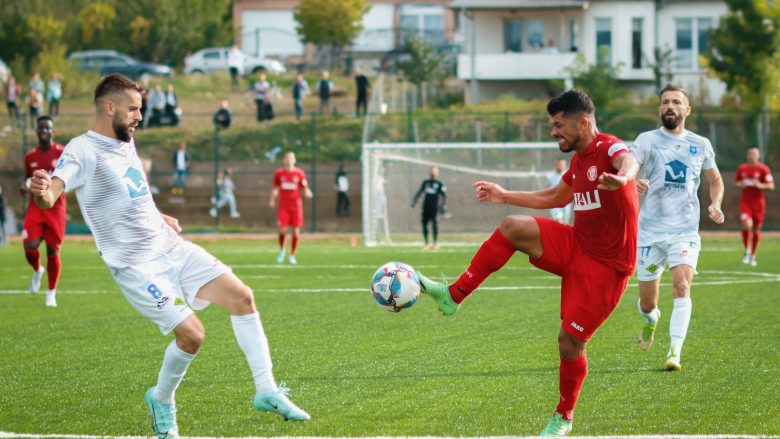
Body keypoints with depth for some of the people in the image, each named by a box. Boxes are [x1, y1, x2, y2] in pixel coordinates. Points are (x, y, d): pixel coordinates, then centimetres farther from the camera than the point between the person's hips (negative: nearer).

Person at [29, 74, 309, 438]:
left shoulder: (125, 142, 10)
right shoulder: (83, 151, -16)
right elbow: (51, 195, -35)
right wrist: (42, 192, -57)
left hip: (171, 247, 8)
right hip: (135, 265, -8)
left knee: (241, 297, -2)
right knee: (191, 334, -16)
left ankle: (267, 392, 6)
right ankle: (162, 401, 14)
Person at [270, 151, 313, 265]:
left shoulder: (299, 173, 1)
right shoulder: (279, 173, 3)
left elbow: (305, 188, 5)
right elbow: (275, 188, 13)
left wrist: (307, 192, -17)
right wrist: (272, 200, -1)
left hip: (296, 204, 0)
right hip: (283, 205, 0)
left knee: (296, 231, -1)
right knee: (282, 229, -11)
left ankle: (293, 255, 12)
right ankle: (281, 250, 17)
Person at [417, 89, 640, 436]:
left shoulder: (608, 148, -17)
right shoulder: (579, 160, 11)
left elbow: (629, 161, -44)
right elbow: (556, 197, 31)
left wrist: (622, 177, -68)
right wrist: (506, 196, 32)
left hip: (605, 265, -7)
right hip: (575, 246, 7)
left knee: (570, 342, -5)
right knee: (512, 227, -14)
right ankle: (453, 296, -11)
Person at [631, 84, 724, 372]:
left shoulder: (700, 145, 7)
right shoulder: (647, 140, -1)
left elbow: (715, 180, 23)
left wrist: (715, 205, 3)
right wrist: (632, 183, -38)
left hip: (685, 232, 0)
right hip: (650, 232, 0)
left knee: (682, 287, -23)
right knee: (647, 303, 8)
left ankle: (674, 353, -24)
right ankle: (651, 320, 45)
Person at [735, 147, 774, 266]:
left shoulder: (763, 169, -4)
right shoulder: (741, 169, 6)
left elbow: (771, 186, -4)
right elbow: (737, 182, 21)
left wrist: (760, 185, -22)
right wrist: (740, 185, -3)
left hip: (758, 202, -1)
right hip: (745, 201, 1)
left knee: (756, 229, 6)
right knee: (746, 224, -21)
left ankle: (753, 256, 21)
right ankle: (747, 251, -4)